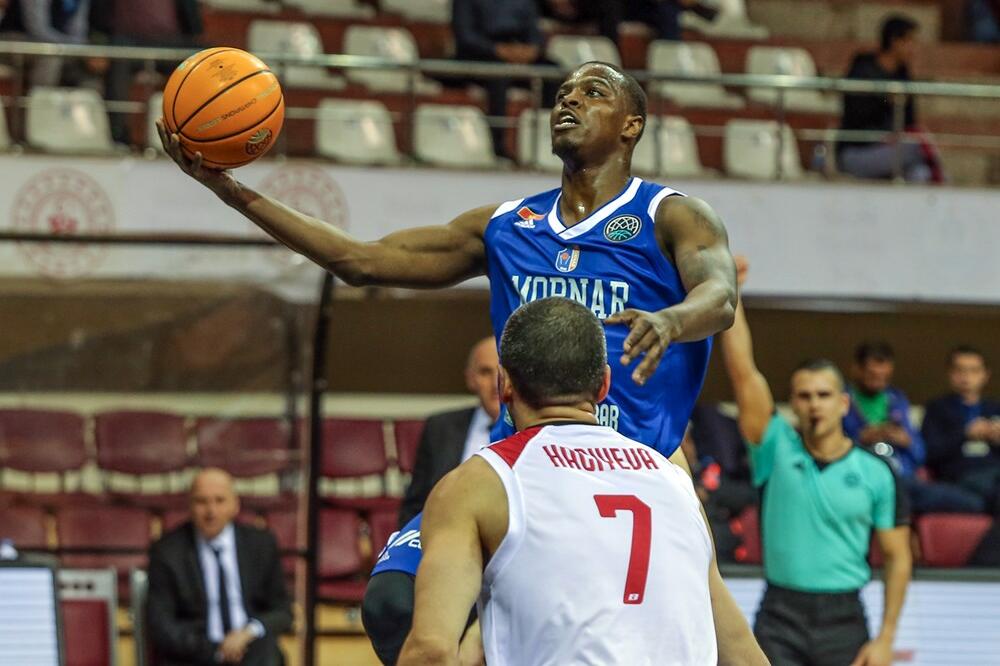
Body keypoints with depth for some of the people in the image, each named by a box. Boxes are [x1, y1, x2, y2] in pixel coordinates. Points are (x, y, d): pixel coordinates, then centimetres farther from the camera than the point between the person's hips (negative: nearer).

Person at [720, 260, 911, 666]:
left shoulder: (876, 474, 1)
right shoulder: (776, 449, 1)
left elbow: (896, 557, 4)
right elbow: (742, 370, -6)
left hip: (843, 618, 0)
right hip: (780, 617, 0)